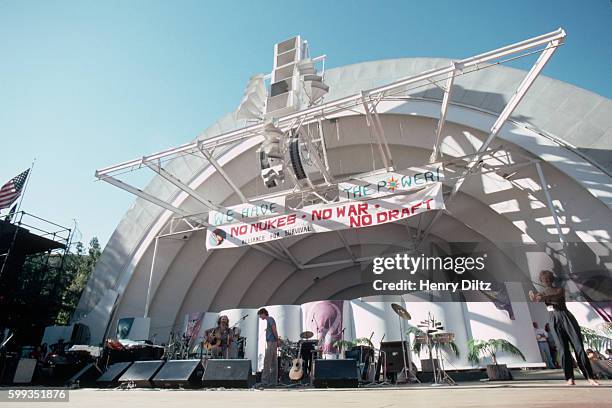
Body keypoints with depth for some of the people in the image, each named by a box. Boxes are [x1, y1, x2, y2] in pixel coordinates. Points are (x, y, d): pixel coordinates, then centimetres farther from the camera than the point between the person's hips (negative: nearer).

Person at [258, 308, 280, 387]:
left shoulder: (270, 319, -6)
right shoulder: (269, 320, 23)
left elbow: (274, 329, -17)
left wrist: (277, 340, -16)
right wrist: (277, 340, 11)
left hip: (271, 342, -10)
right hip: (271, 342, 10)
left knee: (267, 361, -10)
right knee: (273, 362, 9)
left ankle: (265, 381, -9)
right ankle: (273, 381, 11)